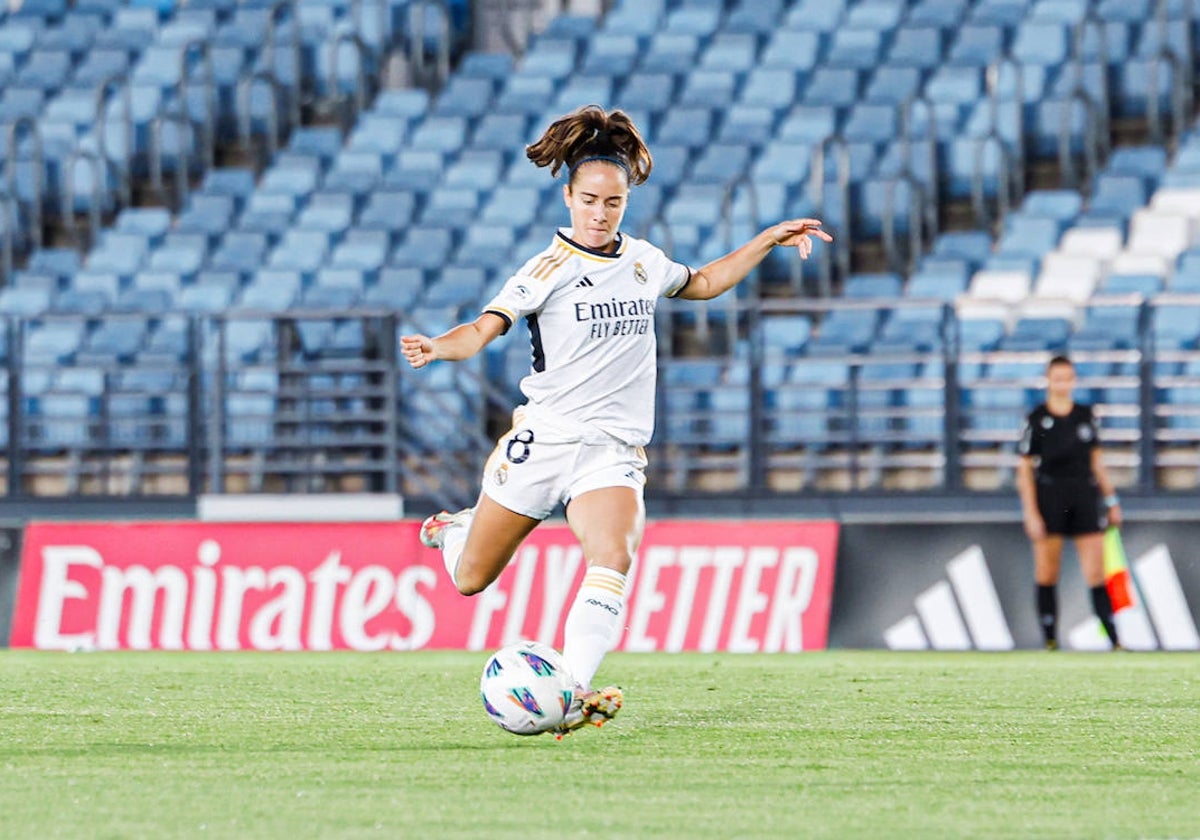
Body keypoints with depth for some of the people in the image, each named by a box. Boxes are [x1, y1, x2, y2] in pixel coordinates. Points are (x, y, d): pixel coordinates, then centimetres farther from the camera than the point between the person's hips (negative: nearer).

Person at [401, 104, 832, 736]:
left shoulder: (642, 260, 8)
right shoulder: (549, 269, -9)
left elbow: (702, 283, 29)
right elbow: (485, 328, -21)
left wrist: (768, 241, 22)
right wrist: (437, 347, -42)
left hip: (613, 448, 3)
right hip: (542, 439, -2)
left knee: (612, 560, -27)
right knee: (471, 580, 10)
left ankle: (570, 696, -34)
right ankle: (455, 531, 47)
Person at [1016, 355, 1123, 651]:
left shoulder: (1085, 415, 9)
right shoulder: (1037, 420, -3)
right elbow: (1024, 469, -3)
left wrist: (1111, 499, 15)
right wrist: (1030, 512, -9)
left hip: (1085, 497, 3)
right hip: (1049, 497, -3)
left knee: (1096, 573, -3)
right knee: (1047, 573, 2)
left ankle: (1114, 640, -7)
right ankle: (1050, 640, 9)